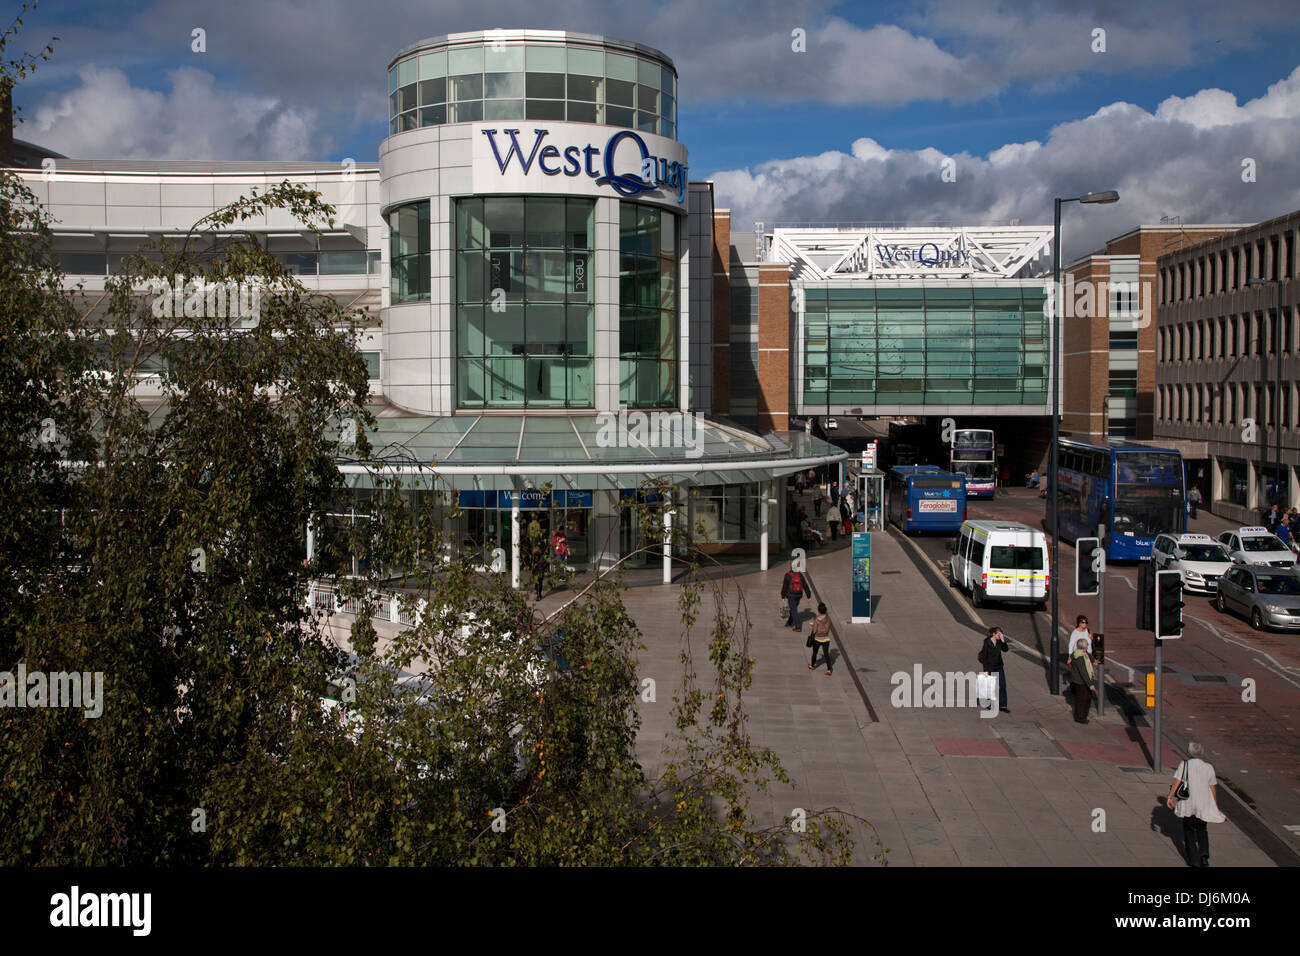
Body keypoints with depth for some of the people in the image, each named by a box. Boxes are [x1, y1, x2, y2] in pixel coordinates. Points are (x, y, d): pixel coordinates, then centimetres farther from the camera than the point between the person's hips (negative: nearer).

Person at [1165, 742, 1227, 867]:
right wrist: (1215, 805, 15)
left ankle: (1194, 859, 9)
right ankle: (1204, 854, -1)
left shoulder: (1184, 765, -4)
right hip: (1203, 804, 2)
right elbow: (1213, 788, 7)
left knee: (1189, 831, 13)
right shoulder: (1208, 767, 3)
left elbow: (1177, 782, -13)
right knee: (1202, 829, 20)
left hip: (1187, 804, -2)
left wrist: (1169, 797, -9)